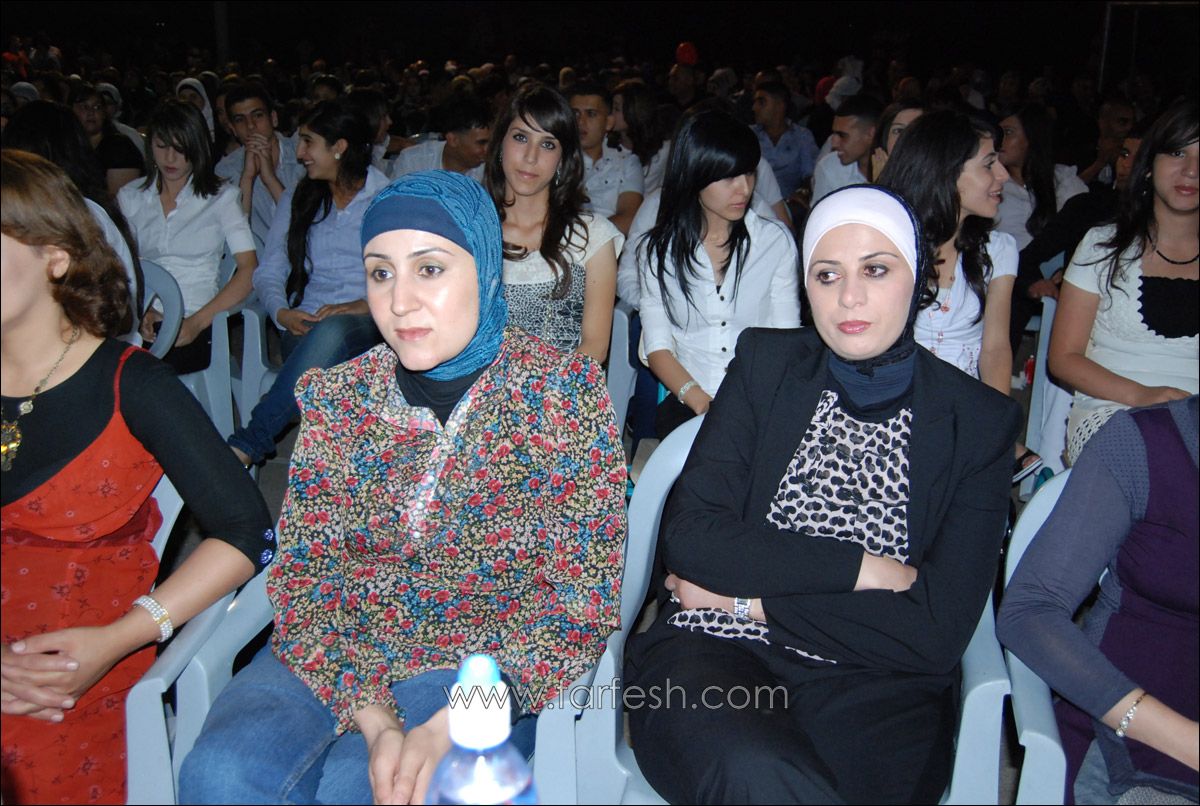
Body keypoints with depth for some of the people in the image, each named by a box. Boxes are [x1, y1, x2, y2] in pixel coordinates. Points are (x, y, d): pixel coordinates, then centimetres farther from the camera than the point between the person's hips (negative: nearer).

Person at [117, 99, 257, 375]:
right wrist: (141, 311, -11)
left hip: (194, 324, -3)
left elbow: (249, 269, -4)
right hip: (142, 320, 3)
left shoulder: (221, 196, 7)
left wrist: (197, 322, -14)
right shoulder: (130, 196, 19)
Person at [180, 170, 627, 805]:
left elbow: (582, 596, -11)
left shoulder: (566, 395, -8)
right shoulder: (335, 399, 0)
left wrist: (451, 726, -22)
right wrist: (373, 718, -19)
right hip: (340, 657, 3)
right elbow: (304, 573, -2)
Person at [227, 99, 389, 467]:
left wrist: (368, 304, -19)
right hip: (305, 327, 3)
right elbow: (268, 272, 14)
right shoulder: (296, 200, 21)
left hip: (369, 326, -2)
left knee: (331, 333, -40)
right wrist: (282, 312, -8)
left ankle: (246, 445, -39)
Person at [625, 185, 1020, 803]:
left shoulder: (979, 422, 4)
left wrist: (750, 598, -8)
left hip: (874, 685, 0)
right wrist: (861, 567, -10)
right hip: (713, 655, 0)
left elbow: (937, 635, -5)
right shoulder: (766, 365, 8)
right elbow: (688, 536, -5)